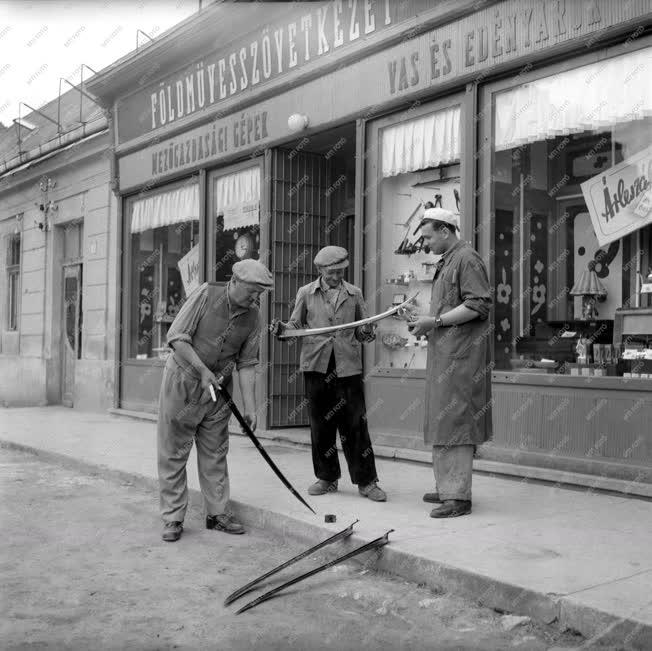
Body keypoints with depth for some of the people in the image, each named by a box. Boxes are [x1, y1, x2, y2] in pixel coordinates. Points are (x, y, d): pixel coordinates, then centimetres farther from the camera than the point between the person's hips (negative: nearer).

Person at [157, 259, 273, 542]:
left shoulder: (253, 317, -4)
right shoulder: (206, 294, -15)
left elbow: (247, 364, -1)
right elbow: (176, 336, -16)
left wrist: (250, 406, -6)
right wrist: (203, 370, -22)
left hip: (218, 388, 4)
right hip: (183, 380, -4)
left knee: (215, 453, 9)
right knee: (173, 452, 0)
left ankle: (217, 512, 19)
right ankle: (173, 518, 9)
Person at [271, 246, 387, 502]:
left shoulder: (354, 294, 10)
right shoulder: (306, 293, 9)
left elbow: (361, 330, 13)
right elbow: (296, 324, 12)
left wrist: (368, 333, -9)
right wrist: (282, 328, -9)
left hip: (348, 365, -1)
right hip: (316, 365, 1)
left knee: (355, 424, -2)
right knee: (321, 424, 6)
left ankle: (366, 481, 6)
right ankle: (327, 478, 20)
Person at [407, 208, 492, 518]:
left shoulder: (467, 259, -9)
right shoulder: (444, 263, 21)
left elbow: (478, 306, -18)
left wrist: (435, 321, -17)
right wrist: (425, 324, 11)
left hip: (460, 353, -10)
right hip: (442, 353, 10)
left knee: (455, 422, -9)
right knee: (440, 420, 14)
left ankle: (458, 496, -6)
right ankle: (446, 487, 23)